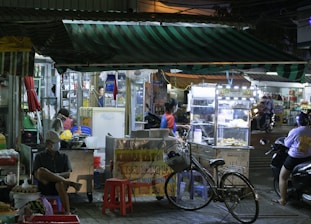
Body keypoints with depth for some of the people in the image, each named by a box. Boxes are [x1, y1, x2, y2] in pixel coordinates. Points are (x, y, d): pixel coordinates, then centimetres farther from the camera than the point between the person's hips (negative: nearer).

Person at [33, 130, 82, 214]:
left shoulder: (64, 157, 20)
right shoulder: (40, 156, 17)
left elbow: (68, 173, 6)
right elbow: (36, 174, 3)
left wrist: (57, 175, -16)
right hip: (45, 187, 0)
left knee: (60, 184, -39)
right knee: (41, 170, -33)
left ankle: (67, 212, -50)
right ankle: (70, 183, -32)